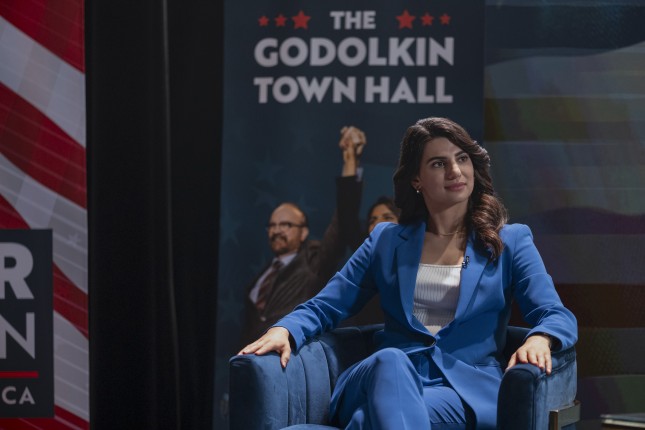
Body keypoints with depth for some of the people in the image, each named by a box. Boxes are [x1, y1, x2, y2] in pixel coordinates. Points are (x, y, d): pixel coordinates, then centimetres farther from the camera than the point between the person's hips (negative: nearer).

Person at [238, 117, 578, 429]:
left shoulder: (511, 241, 17)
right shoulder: (387, 240, 22)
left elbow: (557, 316, 5)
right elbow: (324, 306, 17)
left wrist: (539, 339, -22)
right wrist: (282, 332, -8)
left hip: (467, 391, -1)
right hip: (386, 379, 1)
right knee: (390, 361, -40)